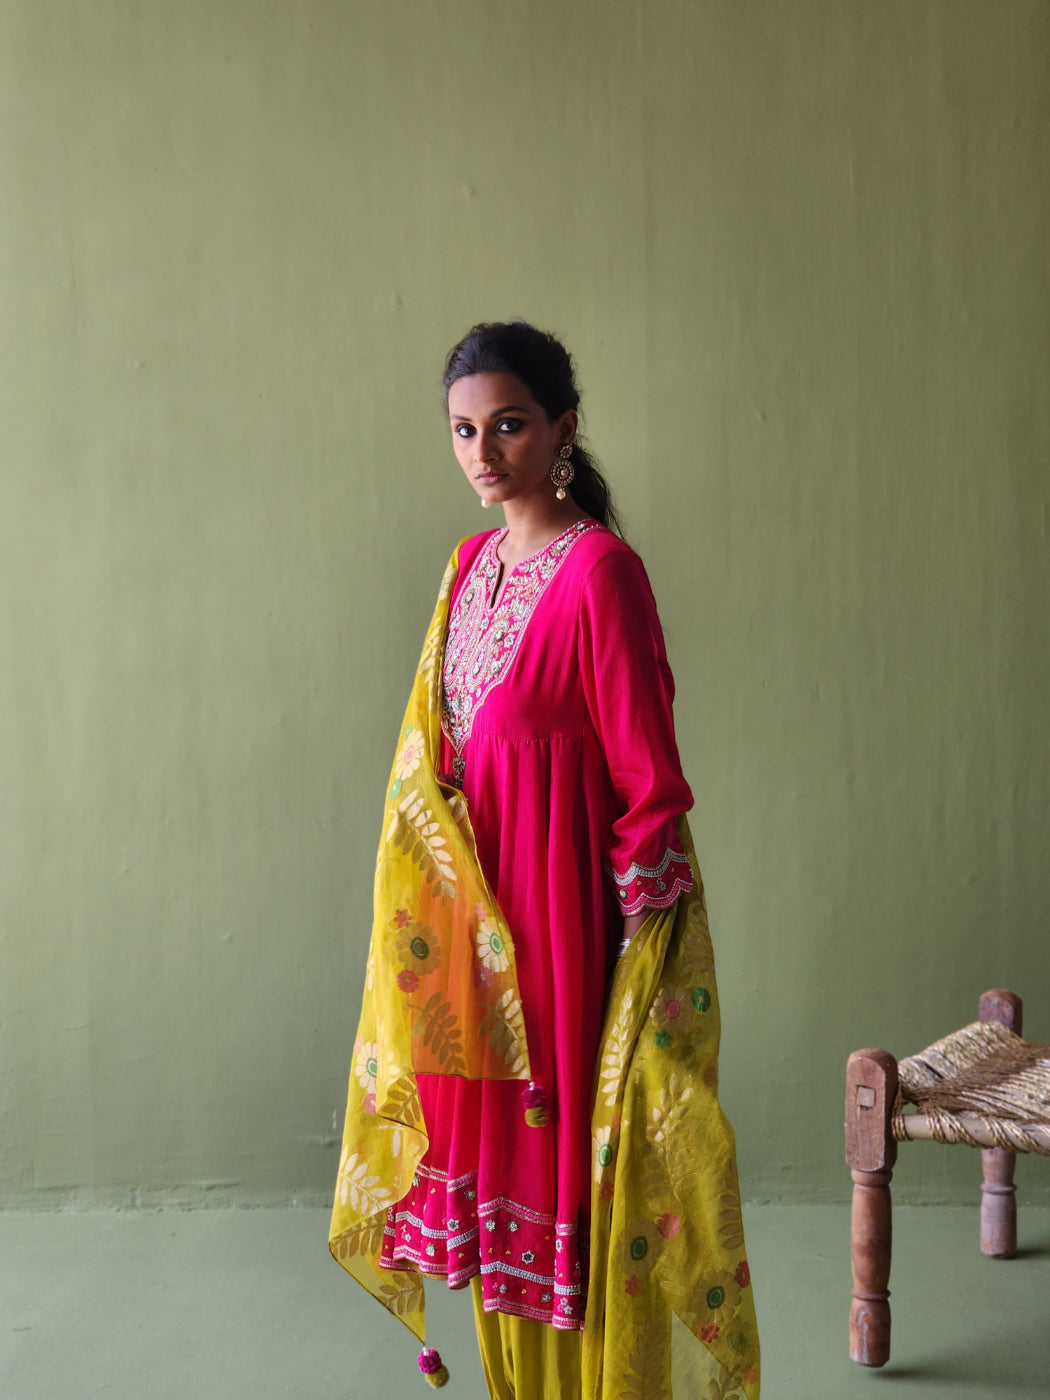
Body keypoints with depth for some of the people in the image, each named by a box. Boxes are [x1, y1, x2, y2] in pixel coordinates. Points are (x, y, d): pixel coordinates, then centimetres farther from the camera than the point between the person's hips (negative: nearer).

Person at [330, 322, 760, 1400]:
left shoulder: (599, 569, -15)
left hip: (560, 906, -8)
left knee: (566, 1145, 3)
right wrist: (441, 914, 12)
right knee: (489, 1137, 17)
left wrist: (630, 940, -16)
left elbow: (648, 779, -15)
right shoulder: (475, 564, 9)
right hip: (469, 903, 8)